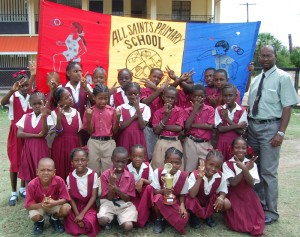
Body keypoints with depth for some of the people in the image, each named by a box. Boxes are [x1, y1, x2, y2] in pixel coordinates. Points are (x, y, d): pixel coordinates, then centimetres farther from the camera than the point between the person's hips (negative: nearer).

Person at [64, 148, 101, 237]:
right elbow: (71, 198, -4)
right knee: (73, 230, -20)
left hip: (89, 206, -1)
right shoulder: (70, 177, -6)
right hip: (75, 206, 1)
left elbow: (93, 196, -10)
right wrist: (77, 214, -15)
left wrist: (82, 213, -16)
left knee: (89, 221, -29)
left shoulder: (93, 175, -12)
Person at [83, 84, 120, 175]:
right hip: (94, 143, 0)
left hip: (109, 143, 0)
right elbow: (90, 132, -3)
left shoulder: (112, 111, 0)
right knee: (93, 171, 8)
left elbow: (114, 131, 4)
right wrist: (89, 118, -16)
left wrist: (117, 120, -12)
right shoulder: (89, 111, -1)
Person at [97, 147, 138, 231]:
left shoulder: (130, 176, -6)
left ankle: (119, 218, 11)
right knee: (102, 220, -32)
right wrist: (112, 183, -28)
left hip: (124, 204, 1)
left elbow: (127, 199, -6)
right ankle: (108, 222, 5)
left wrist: (117, 189, -25)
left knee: (128, 226, -23)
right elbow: (109, 198, -9)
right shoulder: (105, 175, -10)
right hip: (108, 202, -1)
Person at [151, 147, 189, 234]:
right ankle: (158, 219, -6)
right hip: (160, 201, -2)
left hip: (175, 202, 2)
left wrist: (182, 205, -20)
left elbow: (182, 194, -2)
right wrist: (163, 191, -36)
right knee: (158, 197, -37)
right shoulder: (158, 172, -17)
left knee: (184, 218, -24)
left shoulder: (183, 176, -13)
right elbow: (154, 191, -14)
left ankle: (164, 216, 10)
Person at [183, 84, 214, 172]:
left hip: (205, 144, 0)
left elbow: (210, 126, -12)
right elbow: (187, 126, -13)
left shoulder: (210, 109, 0)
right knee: (189, 169, 7)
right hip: (191, 143, 1)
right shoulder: (188, 110, 2)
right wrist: (195, 108, -12)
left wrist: (192, 125, -13)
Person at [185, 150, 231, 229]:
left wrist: (221, 198, -30)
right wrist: (200, 178, -43)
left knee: (227, 204, -22)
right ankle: (194, 216, 1)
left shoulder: (220, 176, -17)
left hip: (210, 201, 3)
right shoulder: (195, 175, -27)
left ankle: (209, 215, 7)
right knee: (189, 202, -37)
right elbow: (192, 195, -35)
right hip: (196, 201, -3)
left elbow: (222, 191, -4)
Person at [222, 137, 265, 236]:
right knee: (237, 225, -11)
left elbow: (251, 183, -14)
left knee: (256, 223, -10)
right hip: (234, 197, -1)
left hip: (249, 197, 2)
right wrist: (245, 169, -31)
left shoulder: (251, 164, -3)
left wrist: (245, 170, -33)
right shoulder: (227, 164, -8)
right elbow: (233, 183, -18)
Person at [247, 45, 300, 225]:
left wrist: (281, 132, -17)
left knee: (268, 171, -2)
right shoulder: (256, 79, 13)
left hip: (270, 127, -7)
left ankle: (270, 211, 13)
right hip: (253, 126, 7)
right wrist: (246, 125, 8)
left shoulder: (283, 77, -7)